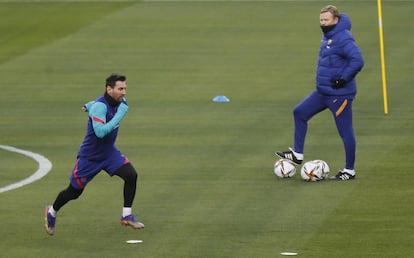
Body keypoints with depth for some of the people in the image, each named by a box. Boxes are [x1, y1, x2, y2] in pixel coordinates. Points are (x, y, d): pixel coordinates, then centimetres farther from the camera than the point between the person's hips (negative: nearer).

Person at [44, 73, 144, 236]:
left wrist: (89, 106, 33)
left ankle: (127, 216, -1)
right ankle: (51, 213, 36)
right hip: (90, 156, -6)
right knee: (74, 191, 8)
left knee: (131, 175, -14)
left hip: (109, 152, 6)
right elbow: (100, 132, -42)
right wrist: (119, 115, -39)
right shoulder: (100, 106, -30)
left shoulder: (120, 102, -5)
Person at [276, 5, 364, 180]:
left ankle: (349, 171, 7)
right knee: (299, 113, 12)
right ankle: (297, 154, 18)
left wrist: (343, 79, -24)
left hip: (339, 94, -10)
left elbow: (357, 61, -29)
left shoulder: (343, 39, -20)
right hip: (323, 92, 10)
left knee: (345, 131, -2)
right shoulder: (327, 36, 11)